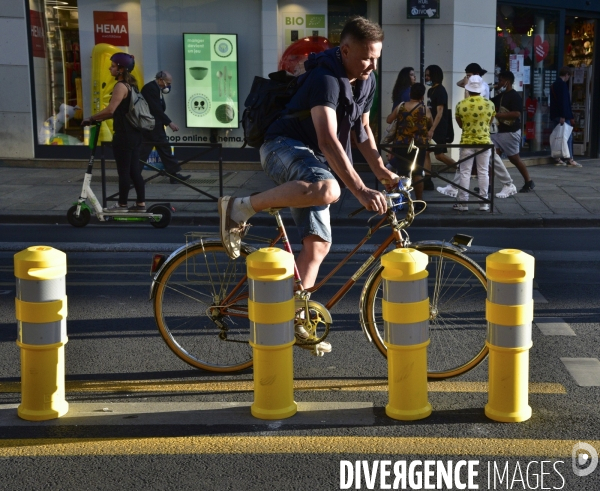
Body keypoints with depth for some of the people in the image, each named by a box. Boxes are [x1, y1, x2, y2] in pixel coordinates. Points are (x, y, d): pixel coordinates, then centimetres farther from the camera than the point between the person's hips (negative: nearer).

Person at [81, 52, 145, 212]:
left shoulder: (120, 86, -15)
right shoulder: (131, 85, 14)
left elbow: (110, 110, -25)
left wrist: (92, 118, -14)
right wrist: (97, 119, 13)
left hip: (124, 135, -9)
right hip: (134, 134, 9)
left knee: (123, 171, 0)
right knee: (134, 170, 12)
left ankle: (122, 205, 7)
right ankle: (141, 203, 15)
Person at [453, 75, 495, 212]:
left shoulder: (461, 105, -9)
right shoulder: (489, 104, -5)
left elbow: (460, 124, 3)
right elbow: (489, 122, 7)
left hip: (467, 142, -1)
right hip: (484, 141, 1)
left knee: (465, 172, 5)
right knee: (483, 172, 7)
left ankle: (463, 203, 6)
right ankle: (484, 203, 10)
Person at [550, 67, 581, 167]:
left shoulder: (554, 84, 17)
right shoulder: (563, 84, -12)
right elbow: (564, 101, -19)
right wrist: (563, 116, -22)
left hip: (555, 115, 9)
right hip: (563, 116, -9)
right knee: (568, 137, -6)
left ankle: (557, 159, 10)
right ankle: (570, 159, -7)